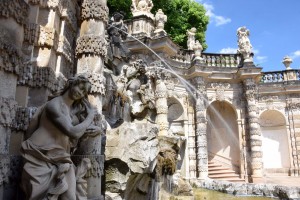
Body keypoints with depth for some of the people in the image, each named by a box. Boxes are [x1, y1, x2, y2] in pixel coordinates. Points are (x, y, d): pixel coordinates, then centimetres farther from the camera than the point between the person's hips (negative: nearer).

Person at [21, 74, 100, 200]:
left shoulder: (74, 109, 8)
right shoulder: (54, 105, -17)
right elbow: (73, 132, -26)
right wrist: (90, 116, -12)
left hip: (61, 161, 7)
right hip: (41, 161, -7)